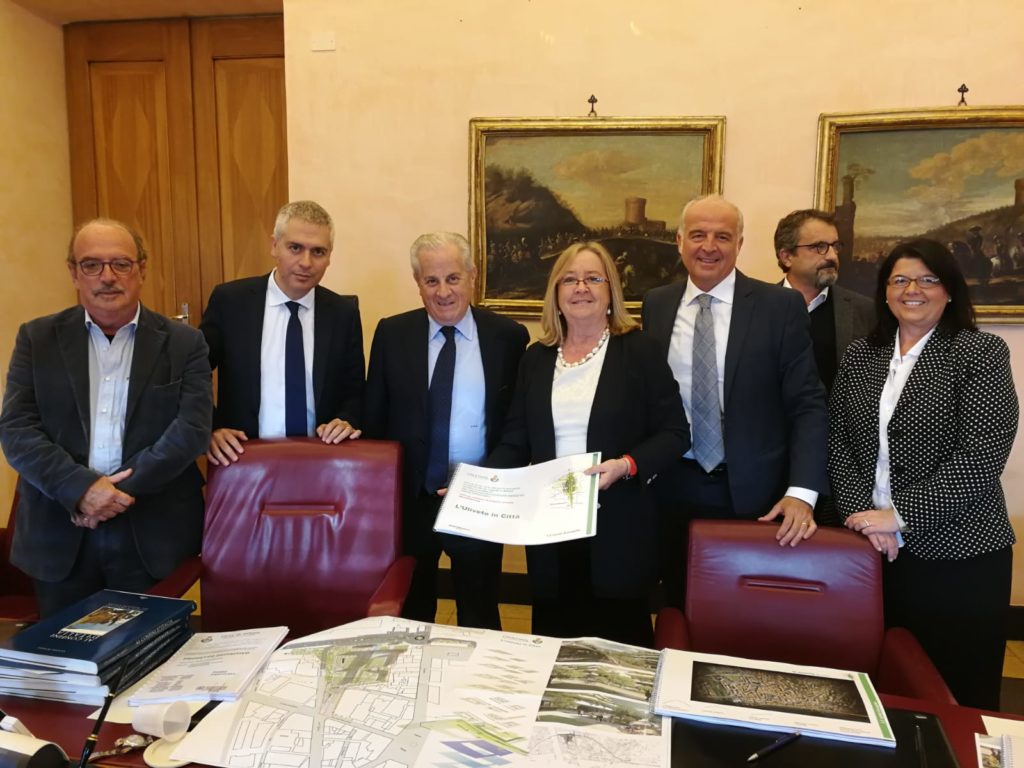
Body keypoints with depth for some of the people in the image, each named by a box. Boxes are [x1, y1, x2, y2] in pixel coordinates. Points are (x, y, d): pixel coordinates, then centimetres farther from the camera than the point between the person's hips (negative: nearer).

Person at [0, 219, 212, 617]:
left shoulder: (183, 342, 1)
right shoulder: (37, 338, 6)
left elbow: (193, 427, -8)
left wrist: (121, 491, -16)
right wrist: (81, 488, -16)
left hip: (153, 534, -1)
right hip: (59, 532, 2)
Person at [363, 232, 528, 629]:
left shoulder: (508, 336, -5)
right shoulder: (392, 334, -1)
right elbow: (374, 418, 3)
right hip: (408, 498, 1)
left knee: (480, 618, 17)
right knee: (409, 615, 20)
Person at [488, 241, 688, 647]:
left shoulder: (639, 350, -2)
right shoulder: (536, 358, 9)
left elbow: (675, 433, -4)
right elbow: (516, 440, 9)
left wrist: (626, 465, -20)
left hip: (618, 527, -3)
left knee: (619, 641, 7)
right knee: (554, 637, 11)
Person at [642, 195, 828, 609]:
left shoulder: (781, 306, -5)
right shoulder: (656, 304, 5)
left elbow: (808, 405, -7)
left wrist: (801, 492, -18)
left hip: (753, 492, -2)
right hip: (673, 490, 3)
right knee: (680, 617, 16)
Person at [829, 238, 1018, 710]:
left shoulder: (980, 352, -3)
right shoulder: (860, 356, 9)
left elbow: (983, 456, -12)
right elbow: (838, 443, 5)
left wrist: (899, 517, -15)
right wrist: (863, 514, -8)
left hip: (959, 555, -3)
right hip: (871, 548, 3)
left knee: (956, 698, 6)